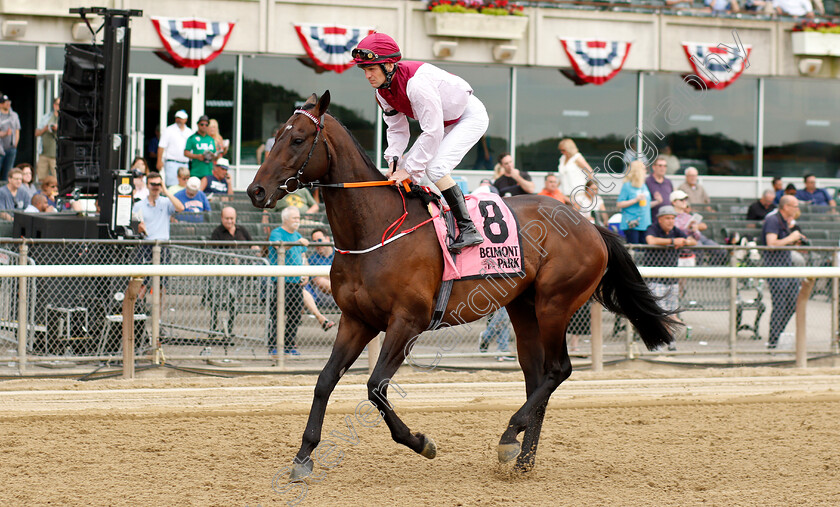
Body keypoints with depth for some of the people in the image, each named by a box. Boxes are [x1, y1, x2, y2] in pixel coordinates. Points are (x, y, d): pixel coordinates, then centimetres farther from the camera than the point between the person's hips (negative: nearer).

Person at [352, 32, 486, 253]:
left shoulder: (416, 83, -36)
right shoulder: (382, 91, -8)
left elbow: (433, 131, -34)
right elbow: (397, 129, 1)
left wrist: (410, 169, -29)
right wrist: (393, 159, -17)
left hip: (471, 116, -9)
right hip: (444, 122, 9)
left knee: (435, 168, -25)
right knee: (404, 167, 2)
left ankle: (468, 230, -23)